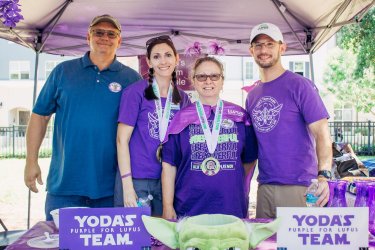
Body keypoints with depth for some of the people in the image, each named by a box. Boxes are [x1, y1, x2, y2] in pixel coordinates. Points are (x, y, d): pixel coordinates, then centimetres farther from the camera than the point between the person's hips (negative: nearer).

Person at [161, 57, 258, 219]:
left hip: (232, 207, 1)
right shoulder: (182, 118, 3)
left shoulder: (239, 116, 5)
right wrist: (167, 207, -3)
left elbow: (249, 159, 12)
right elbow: (169, 166, 2)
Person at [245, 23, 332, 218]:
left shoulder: (299, 85, -6)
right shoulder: (252, 95, 12)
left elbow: (322, 134, -12)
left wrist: (323, 175, -26)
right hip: (264, 186, 6)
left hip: (299, 187, -6)